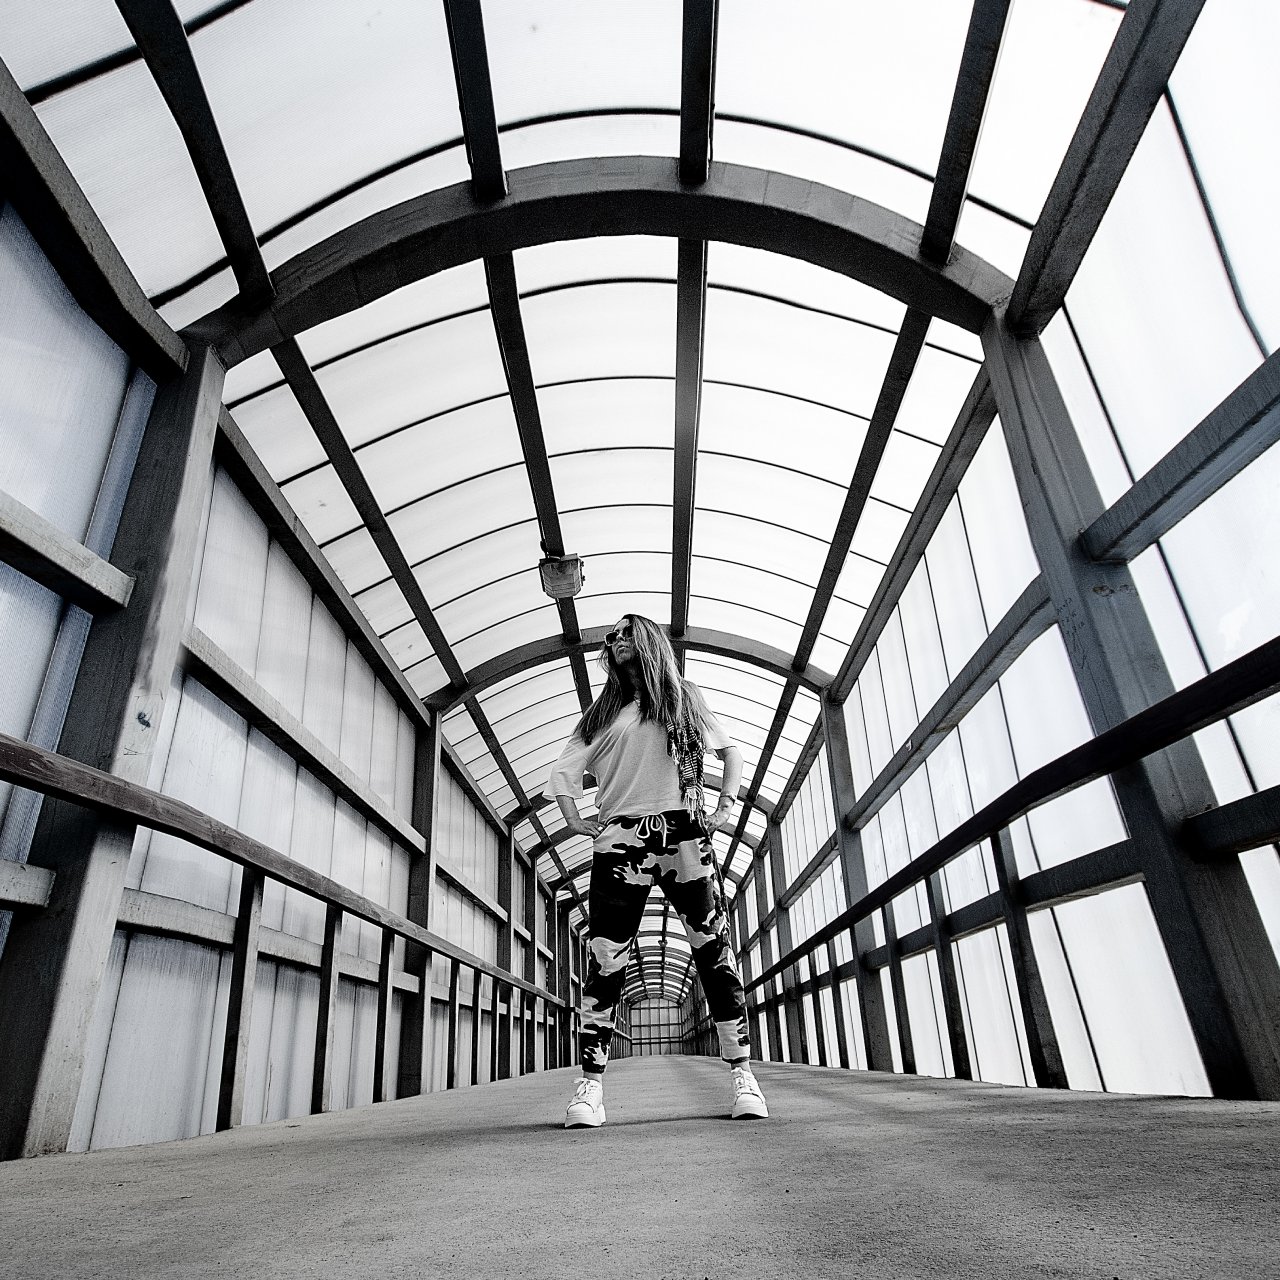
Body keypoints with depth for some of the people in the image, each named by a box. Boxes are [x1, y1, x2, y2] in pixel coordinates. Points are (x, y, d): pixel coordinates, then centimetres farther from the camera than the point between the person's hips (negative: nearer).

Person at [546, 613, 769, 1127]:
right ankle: (589, 1088, 2)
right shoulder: (603, 712, 17)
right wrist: (574, 819, 3)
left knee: (715, 953, -2)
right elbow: (563, 770, 16)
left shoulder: (684, 697, 16)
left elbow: (731, 751, 21)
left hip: (685, 834, 0)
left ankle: (743, 1075, 8)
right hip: (621, 840, 1)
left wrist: (725, 805, 9)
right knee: (604, 960, -5)